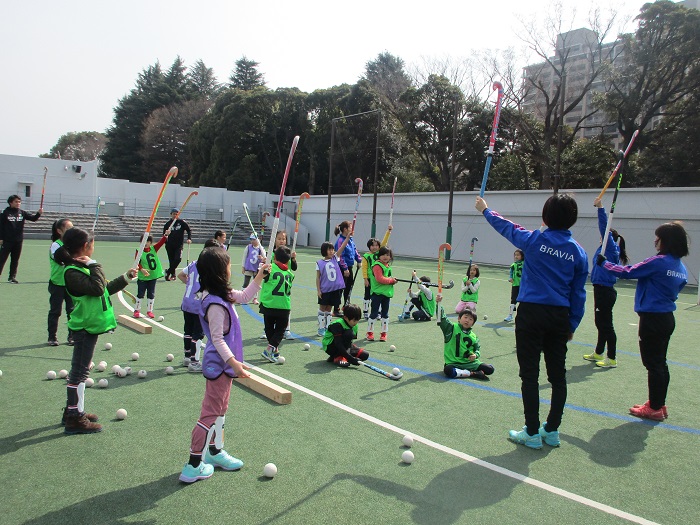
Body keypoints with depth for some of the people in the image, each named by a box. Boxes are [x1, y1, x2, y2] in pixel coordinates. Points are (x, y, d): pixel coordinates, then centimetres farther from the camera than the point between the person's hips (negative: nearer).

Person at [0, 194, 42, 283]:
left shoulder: (22, 213, 6)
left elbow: (33, 218, 0)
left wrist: (39, 213, -21)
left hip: (18, 241, 4)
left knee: (15, 260, 10)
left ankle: (12, 277, 19)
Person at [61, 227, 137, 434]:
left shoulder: (83, 268, 13)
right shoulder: (72, 272, -19)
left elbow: (106, 288, 21)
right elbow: (98, 288, -30)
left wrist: (126, 277, 21)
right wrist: (93, 265, -21)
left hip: (89, 326, 10)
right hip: (84, 327, -10)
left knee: (79, 371, 18)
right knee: (79, 372, -4)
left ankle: (74, 411, 29)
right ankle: (74, 419, 4)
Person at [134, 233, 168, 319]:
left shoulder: (154, 249, 3)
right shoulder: (139, 251, -8)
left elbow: (161, 242, -6)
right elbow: (137, 263, -14)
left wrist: (165, 235, -22)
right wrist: (142, 269, -29)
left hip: (153, 276, 4)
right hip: (142, 277, -4)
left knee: (151, 295, 11)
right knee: (140, 294, 5)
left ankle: (149, 310, 22)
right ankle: (136, 310, 19)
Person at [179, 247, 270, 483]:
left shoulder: (223, 296, 3)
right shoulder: (215, 304, -26)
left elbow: (244, 296, 19)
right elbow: (217, 339, -26)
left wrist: (260, 275, 14)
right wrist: (233, 361, -30)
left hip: (223, 364, 10)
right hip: (219, 365, -10)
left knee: (220, 410, 22)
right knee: (210, 414, -1)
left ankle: (215, 451, 37)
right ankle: (193, 466, 9)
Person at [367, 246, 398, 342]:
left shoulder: (388, 266, 13)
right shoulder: (377, 266, -14)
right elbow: (380, 279, -24)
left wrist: (393, 281, 3)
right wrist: (391, 280, -16)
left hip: (387, 293, 8)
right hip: (377, 293, -8)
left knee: (385, 314, 12)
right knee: (374, 313, 0)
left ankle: (384, 333, 21)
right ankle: (370, 332, 12)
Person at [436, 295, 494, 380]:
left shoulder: (473, 336, 13)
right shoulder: (452, 328, 0)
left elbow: (477, 349, 20)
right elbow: (442, 318, -12)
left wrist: (475, 355, -4)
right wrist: (439, 304, -26)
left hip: (470, 363, 4)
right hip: (453, 363, -3)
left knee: (490, 369, -13)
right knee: (448, 371, -37)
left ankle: (462, 372, -9)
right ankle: (472, 374, -19)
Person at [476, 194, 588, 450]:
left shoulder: (535, 240, -7)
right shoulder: (578, 252, 3)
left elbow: (506, 227, 10)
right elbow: (579, 294, 6)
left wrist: (486, 210, 28)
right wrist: (572, 325, 15)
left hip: (532, 313, -4)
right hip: (560, 318, 4)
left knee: (530, 374, 3)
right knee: (557, 375, 13)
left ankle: (532, 433, 10)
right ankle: (552, 431, 24)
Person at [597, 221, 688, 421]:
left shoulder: (658, 262, -19)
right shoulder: (681, 268, 7)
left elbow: (626, 272, -14)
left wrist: (604, 263, 0)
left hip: (653, 320, -8)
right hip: (668, 319, 8)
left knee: (653, 364, 1)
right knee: (660, 363, 17)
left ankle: (655, 408, 10)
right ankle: (659, 404, 27)